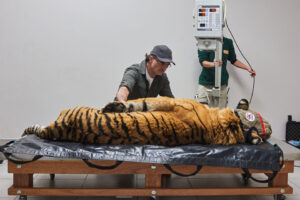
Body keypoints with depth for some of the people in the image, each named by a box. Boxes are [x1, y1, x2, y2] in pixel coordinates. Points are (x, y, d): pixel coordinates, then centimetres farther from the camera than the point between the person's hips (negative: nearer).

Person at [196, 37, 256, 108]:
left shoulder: (228, 42, 6)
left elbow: (233, 60, 18)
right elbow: (202, 61, -13)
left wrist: (248, 68, 11)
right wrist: (213, 64, -34)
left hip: (222, 84, 2)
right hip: (205, 83, -2)